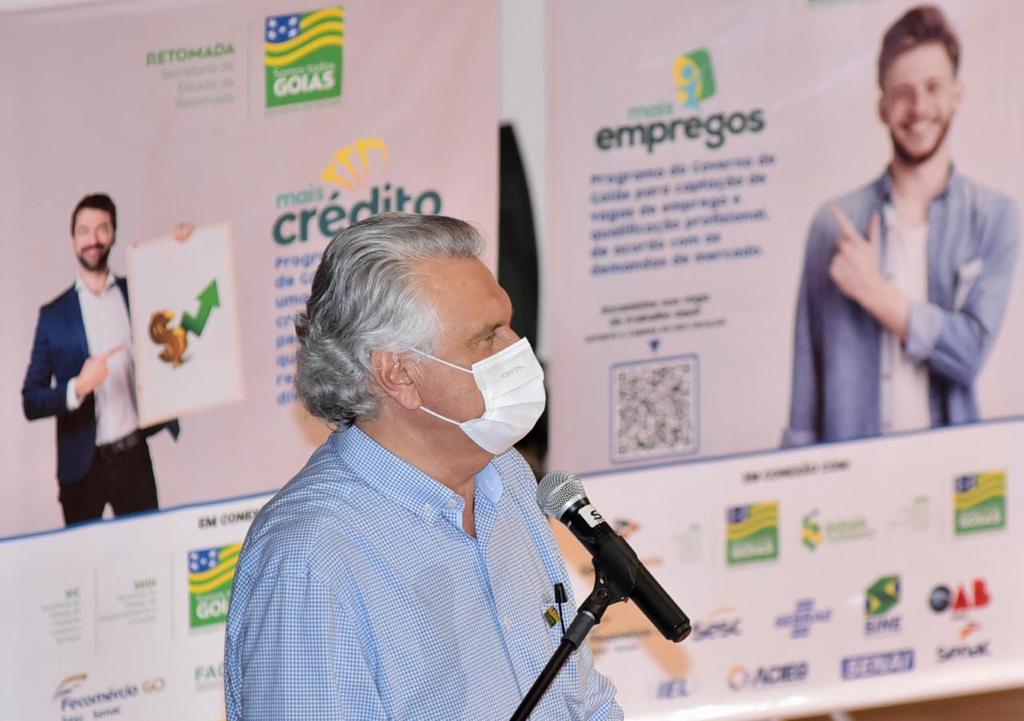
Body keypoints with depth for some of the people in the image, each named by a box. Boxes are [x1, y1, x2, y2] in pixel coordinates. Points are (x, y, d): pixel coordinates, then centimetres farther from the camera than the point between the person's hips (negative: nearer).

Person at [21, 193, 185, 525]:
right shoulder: (54, 315, 5)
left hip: (134, 458, 1)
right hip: (82, 464, -1)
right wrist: (77, 388, -16)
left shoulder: (139, 293, 9)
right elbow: (30, 402, 3)